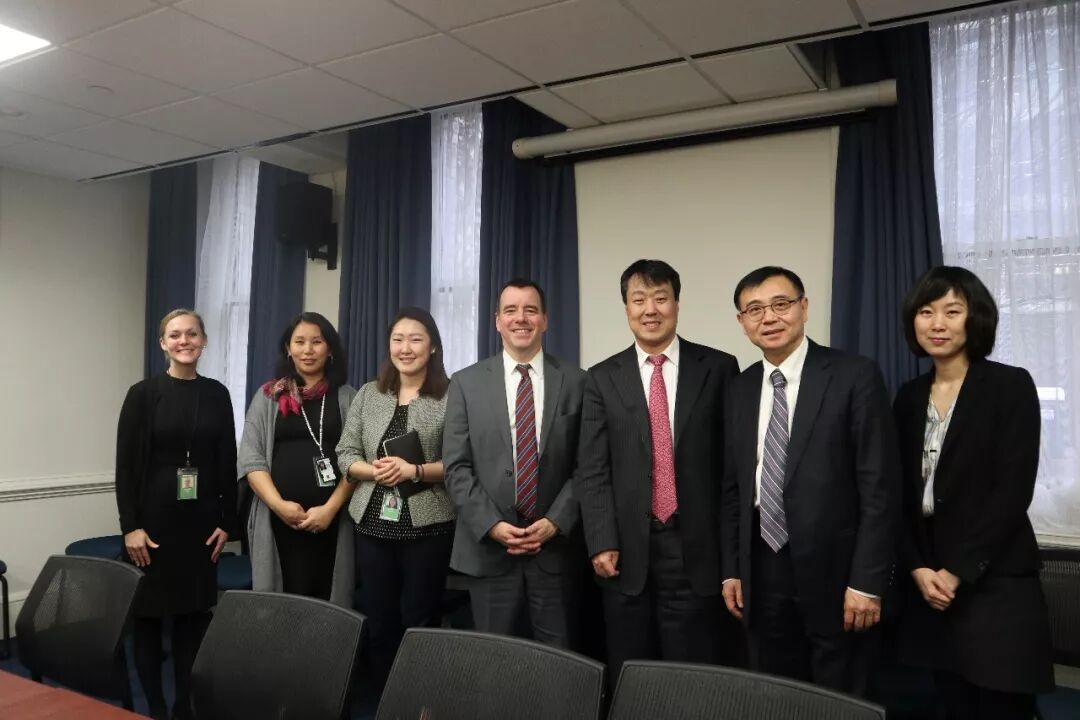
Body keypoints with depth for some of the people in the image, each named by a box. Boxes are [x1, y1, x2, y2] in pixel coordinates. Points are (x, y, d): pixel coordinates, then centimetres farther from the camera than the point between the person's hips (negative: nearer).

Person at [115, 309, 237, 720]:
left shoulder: (217, 394, 4)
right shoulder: (143, 393, -3)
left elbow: (228, 463, 5)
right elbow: (125, 465, -5)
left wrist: (227, 521, 2)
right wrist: (130, 526, -10)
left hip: (201, 519, 2)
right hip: (154, 517, -2)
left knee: (194, 611, 8)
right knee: (148, 610, 4)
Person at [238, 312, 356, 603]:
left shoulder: (347, 397, 7)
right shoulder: (268, 396, 9)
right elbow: (250, 458, 2)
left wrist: (330, 508, -11)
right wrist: (279, 504, -10)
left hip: (331, 519, 0)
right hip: (280, 519, 1)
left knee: (327, 601, 0)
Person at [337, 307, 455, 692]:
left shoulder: (450, 397, -5)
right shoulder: (368, 394, 9)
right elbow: (345, 454, 8)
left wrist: (415, 471, -19)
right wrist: (374, 471, -11)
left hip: (427, 526, -4)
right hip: (373, 523, 4)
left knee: (420, 623, 4)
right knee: (377, 622, 11)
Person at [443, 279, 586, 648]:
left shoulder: (575, 382, 3)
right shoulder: (466, 383, 3)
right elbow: (456, 467, 0)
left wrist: (554, 523, -10)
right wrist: (492, 525, -11)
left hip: (556, 546, 0)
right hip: (488, 547, 0)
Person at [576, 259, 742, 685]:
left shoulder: (718, 368, 2)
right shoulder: (603, 378, 5)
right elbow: (593, 470, 2)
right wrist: (602, 543, -6)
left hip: (698, 547, -1)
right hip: (628, 549, 1)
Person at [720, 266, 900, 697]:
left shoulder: (855, 376, -9)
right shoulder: (740, 389, 7)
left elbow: (880, 487, -11)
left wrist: (867, 581, -14)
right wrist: (731, 568, 8)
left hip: (835, 572, -4)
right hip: (763, 574, 5)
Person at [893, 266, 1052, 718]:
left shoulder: (1011, 385, -6)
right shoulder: (910, 397, 9)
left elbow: (1014, 490, -12)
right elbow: (902, 492, 8)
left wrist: (960, 571, -13)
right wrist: (917, 567, -4)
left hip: (995, 581, -4)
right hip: (930, 581, 5)